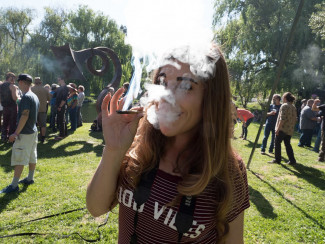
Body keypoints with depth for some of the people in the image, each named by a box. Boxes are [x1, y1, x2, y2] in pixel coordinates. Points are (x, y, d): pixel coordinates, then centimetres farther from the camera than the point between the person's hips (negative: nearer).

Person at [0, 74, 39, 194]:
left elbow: (24, 115, -24)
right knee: (32, 156, 16)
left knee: (19, 159, -5)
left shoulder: (26, 97, -18)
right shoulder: (35, 97, 11)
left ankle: (14, 185, 0)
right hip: (33, 131, 9)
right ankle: (30, 178, 28)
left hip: (25, 133, -9)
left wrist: (16, 132, -22)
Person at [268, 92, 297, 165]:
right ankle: (292, 160, 11)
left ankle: (277, 159, 6)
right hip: (290, 130, 8)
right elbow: (295, 119, 15)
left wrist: (278, 128, -18)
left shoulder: (284, 106, -11)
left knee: (277, 143, 3)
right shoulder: (293, 107, 13)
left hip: (283, 128, -8)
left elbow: (282, 119, -18)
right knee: (287, 144, 13)